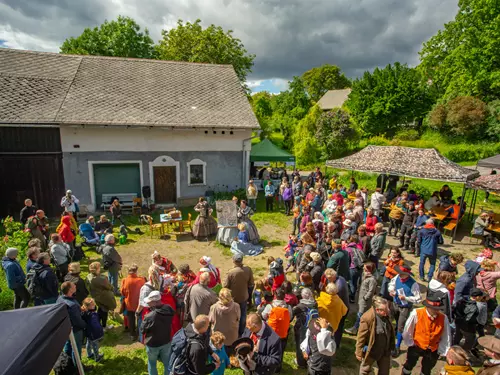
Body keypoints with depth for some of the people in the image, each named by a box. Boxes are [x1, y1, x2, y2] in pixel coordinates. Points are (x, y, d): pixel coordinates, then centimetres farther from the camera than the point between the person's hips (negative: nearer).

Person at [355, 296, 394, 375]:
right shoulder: (367, 318, -31)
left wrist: (391, 346, 14)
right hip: (371, 351, -5)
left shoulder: (386, 315, -11)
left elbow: (390, 331, 7)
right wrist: (359, 353, -16)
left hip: (385, 351, 6)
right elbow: (361, 337, -23)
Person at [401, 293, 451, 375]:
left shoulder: (443, 318, -19)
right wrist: (411, 344, -2)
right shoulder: (416, 314, -26)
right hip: (416, 346, -1)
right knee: (409, 366, 20)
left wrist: (442, 352, 0)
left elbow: (446, 337, -5)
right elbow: (407, 331, -12)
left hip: (433, 350, 2)